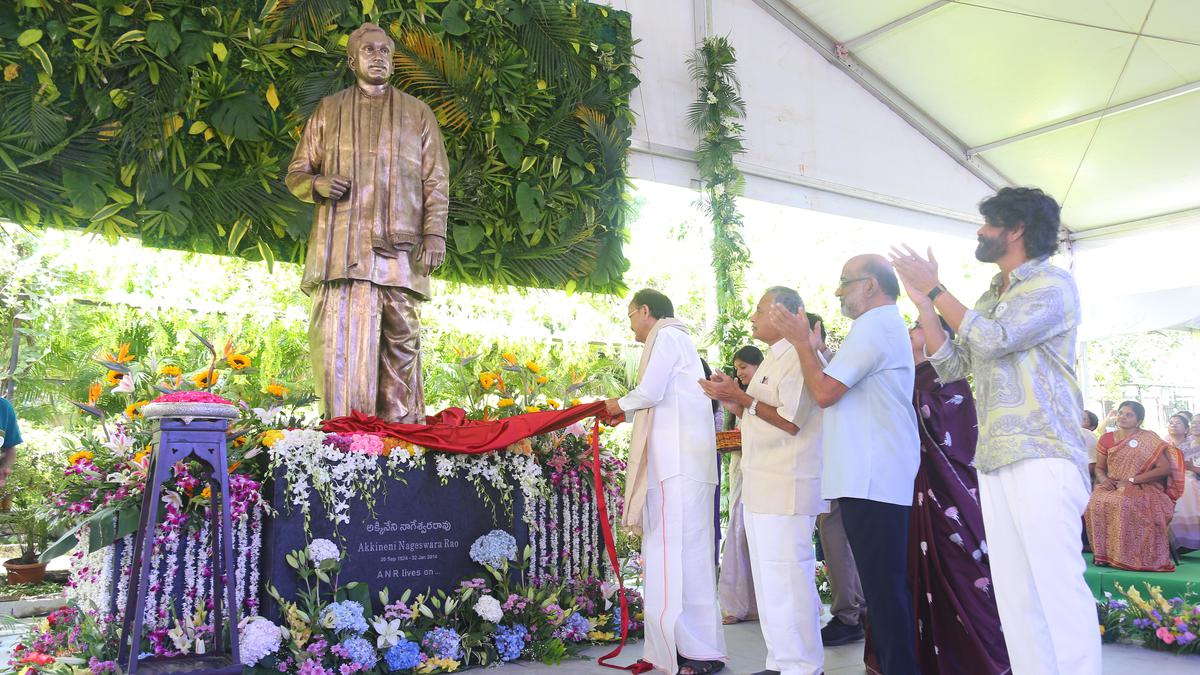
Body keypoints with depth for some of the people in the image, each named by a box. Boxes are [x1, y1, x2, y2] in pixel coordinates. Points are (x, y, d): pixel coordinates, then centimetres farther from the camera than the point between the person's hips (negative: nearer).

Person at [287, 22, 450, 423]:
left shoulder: (418, 114, 17)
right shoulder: (328, 111, 18)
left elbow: (436, 180, 10)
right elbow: (296, 173, 19)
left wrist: (435, 233, -4)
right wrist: (318, 184, -6)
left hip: (398, 248, 0)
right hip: (342, 246, 0)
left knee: (400, 339, -3)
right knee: (338, 336, -9)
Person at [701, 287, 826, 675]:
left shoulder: (800, 356, -11)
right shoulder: (773, 360, 19)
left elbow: (791, 421, -18)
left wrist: (741, 397, -16)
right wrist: (732, 397, 8)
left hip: (787, 489, -10)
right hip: (762, 487, 10)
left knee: (788, 580, -5)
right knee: (769, 579, 15)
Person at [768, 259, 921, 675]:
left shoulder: (873, 325, -11)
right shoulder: (889, 325, 23)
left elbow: (824, 392, -17)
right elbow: (842, 389, 23)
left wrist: (801, 342, -5)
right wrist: (812, 349, 17)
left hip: (870, 480, -11)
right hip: (884, 478, 11)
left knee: (882, 585, -7)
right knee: (889, 583, 15)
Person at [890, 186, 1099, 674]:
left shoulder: (1052, 286, -2)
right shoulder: (988, 299, 21)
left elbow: (993, 339, -16)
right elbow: (951, 366, 16)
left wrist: (934, 288, -8)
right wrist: (922, 303, 9)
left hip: (1042, 457, -7)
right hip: (994, 460, 7)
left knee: (1058, 585, -8)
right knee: (1015, 593, 7)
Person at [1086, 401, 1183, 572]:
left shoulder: (1149, 440, 0)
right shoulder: (1107, 439, 11)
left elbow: (1165, 468, -8)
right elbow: (1099, 468, 15)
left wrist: (1132, 480, -15)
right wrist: (1103, 479, -10)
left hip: (1143, 488, -3)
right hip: (1112, 486, 3)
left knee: (1124, 504, -37)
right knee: (1096, 503, -31)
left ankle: (1127, 556, -26)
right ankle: (1104, 553, -20)